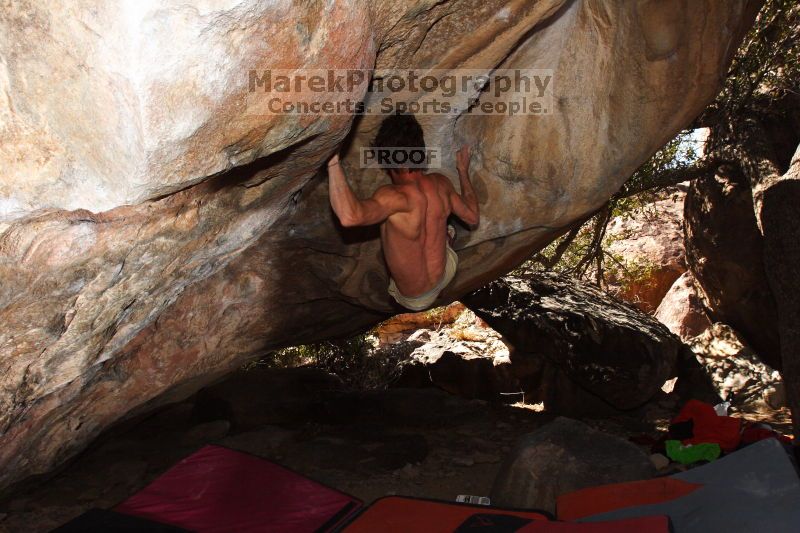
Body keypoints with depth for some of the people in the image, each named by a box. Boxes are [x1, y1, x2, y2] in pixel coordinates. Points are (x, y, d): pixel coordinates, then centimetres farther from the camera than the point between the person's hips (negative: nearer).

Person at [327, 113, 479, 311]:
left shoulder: (395, 197, -37)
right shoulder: (441, 183, -17)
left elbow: (350, 216, -58)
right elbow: (473, 218, 0)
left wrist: (332, 161, -50)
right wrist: (463, 171, 11)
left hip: (414, 300, -4)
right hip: (445, 274, 4)